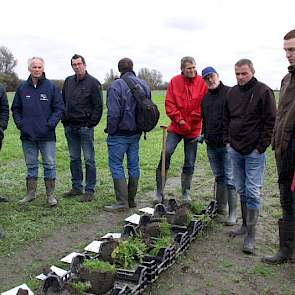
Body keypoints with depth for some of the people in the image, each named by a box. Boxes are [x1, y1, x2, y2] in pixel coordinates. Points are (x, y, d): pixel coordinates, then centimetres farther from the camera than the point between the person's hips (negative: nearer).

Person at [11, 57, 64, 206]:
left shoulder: (51, 87, -1)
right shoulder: (22, 88, 6)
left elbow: (59, 108, 1)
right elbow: (15, 109, 13)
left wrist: (51, 124, -10)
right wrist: (20, 124, -1)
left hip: (47, 135, -2)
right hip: (27, 135, 3)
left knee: (49, 165, 3)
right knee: (31, 165, 13)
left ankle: (50, 195, 12)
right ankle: (30, 193, 23)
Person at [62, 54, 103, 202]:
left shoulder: (93, 82, -5)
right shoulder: (68, 81, 12)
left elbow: (98, 106, -7)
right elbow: (62, 102, 18)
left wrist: (91, 123, -12)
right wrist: (64, 120, 9)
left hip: (85, 127, -6)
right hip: (70, 127, 6)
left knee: (89, 159, 0)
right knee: (74, 158, 13)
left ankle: (89, 190, 7)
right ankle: (76, 187, 23)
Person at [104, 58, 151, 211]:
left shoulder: (116, 86, -14)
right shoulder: (144, 85, 7)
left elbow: (113, 113, -19)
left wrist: (110, 131, -8)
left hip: (119, 134, -7)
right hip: (136, 133, 7)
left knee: (116, 165, 1)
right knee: (133, 165, 12)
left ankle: (122, 201, 0)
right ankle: (131, 200, 21)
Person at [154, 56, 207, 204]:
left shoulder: (202, 83, -4)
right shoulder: (174, 81, -1)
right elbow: (169, 103, -3)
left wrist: (190, 121, -11)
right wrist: (179, 119, -11)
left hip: (193, 129, 0)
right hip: (175, 127, 0)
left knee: (189, 163, 8)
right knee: (165, 154, -11)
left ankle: (186, 192, 25)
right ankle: (159, 191, 1)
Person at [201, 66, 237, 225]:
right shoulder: (205, 97, 15)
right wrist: (204, 134, 13)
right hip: (211, 145, 7)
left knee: (230, 179, -3)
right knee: (218, 178, 15)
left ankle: (232, 213, 6)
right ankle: (220, 211, 25)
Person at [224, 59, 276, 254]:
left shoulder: (263, 91, -8)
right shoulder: (232, 93, 10)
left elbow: (271, 121, -10)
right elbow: (226, 119, 19)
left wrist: (261, 147, -12)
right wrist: (227, 140, 9)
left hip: (254, 152, -6)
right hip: (235, 150, 6)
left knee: (252, 192, -5)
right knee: (241, 190, 14)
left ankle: (251, 234, 2)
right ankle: (245, 225, 27)